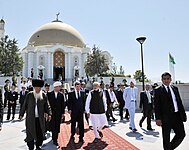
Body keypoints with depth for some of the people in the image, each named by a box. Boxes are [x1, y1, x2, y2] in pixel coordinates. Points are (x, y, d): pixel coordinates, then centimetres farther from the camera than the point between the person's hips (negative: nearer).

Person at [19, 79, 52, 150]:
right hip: (30, 119, -1)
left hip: (40, 119, 1)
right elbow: (24, 105, 4)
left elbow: (47, 106, 3)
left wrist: (49, 114, -8)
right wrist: (21, 114, 6)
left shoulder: (44, 95, 1)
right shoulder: (29, 95, -1)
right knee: (30, 134, 3)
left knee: (40, 133, 9)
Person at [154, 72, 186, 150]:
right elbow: (157, 105, -9)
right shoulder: (158, 90, -4)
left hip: (177, 115, 5)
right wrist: (158, 118, -15)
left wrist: (183, 114, 9)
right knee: (166, 137, 6)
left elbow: (179, 102, 14)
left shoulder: (175, 88, 13)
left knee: (181, 134, 7)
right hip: (166, 117, -5)